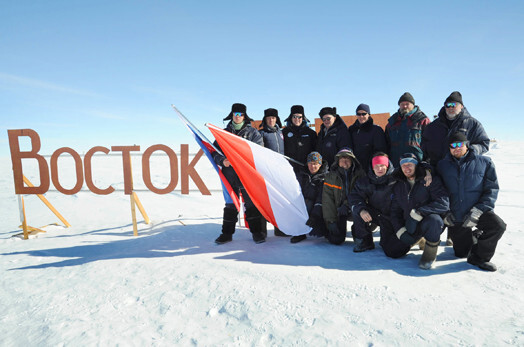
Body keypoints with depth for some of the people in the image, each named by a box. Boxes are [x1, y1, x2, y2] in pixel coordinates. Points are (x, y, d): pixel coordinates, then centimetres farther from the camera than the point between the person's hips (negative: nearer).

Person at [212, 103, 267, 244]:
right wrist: (222, 161, -9)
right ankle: (227, 233, 17)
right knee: (230, 203, 7)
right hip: (229, 172, 2)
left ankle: (257, 231, 9)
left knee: (251, 202, -1)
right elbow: (215, 151, 11)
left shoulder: (252, 132, 8)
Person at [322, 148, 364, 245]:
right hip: (338, 210, -1)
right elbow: (327, 199, -8)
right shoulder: (331, 176, -4)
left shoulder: (360, 174, -2)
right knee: (336, 240, -14)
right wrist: (331, 220, -15)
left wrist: (347, 205, -25)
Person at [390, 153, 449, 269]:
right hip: (410, 226, 5)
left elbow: (443, 203, -21)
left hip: (430, 223, -5)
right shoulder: (398, 186, 7)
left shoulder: (430, 180, -9)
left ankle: (430, 254, -15)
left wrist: (419, 212, -29)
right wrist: (399, 229, -5)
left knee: (433, 219, -40)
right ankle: (418, 238, 25)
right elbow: (395, 210, 10)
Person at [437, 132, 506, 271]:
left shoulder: (484, 162, -1)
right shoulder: (442, 165, 3)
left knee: (498, 226, -33)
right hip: (455, 218, 1)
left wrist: (478, 210, -19)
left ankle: (479, 256, -10)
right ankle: (474, 236, 42)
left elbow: (492, 189, -5)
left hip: (479, 212, -1)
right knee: (461, 253, 9)